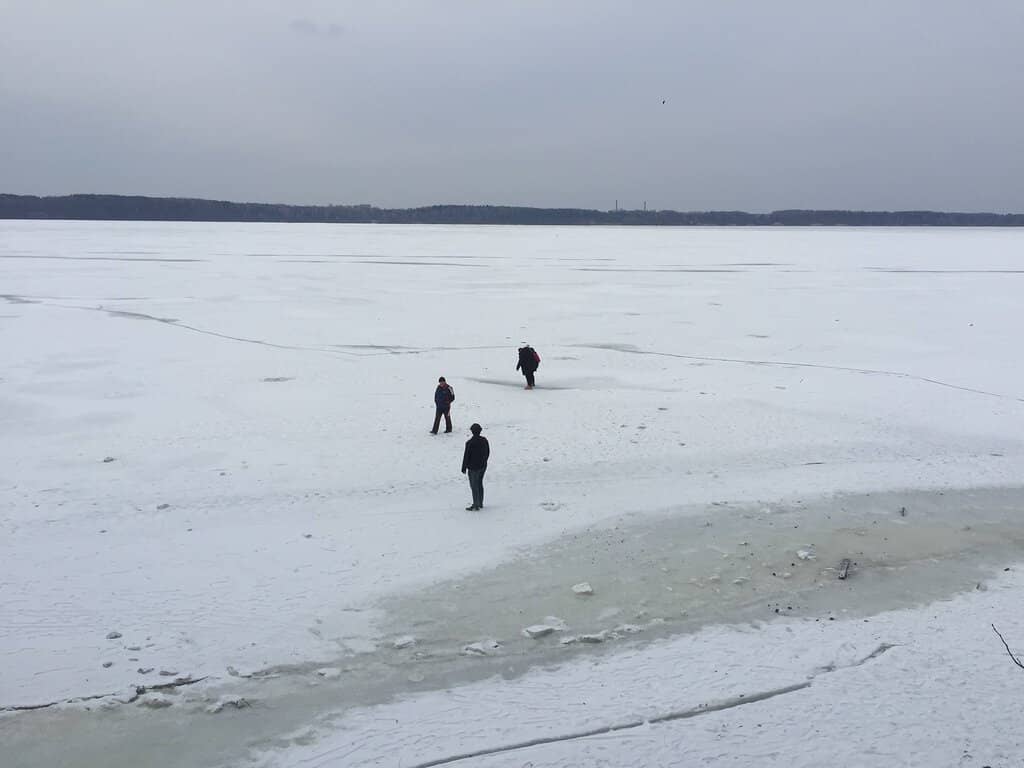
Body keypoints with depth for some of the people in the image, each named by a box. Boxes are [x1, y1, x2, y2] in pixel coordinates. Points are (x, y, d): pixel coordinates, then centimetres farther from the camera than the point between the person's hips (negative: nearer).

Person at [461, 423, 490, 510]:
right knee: (480, 484, 18)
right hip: (483, 467, 7)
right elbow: (488, 453, 11)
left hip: (473, 467, -7)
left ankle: (476, 506, 4)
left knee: (474, 486, 1)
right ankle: (480, 503, 27)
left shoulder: (470, 443, -20)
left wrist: (464, 468, -6)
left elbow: (466, 456, -15)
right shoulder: (484, 440, 0)